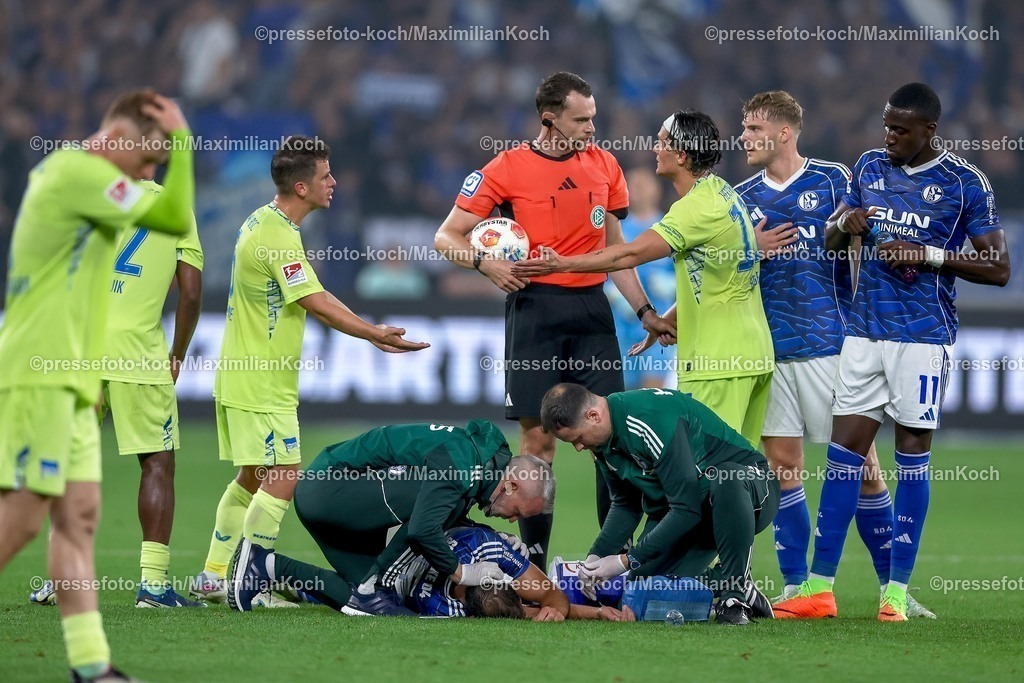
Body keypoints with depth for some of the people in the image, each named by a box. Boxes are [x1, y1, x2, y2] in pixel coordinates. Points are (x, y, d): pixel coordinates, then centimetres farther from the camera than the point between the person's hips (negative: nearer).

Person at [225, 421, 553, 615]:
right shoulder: (460, 463, -23)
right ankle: (373, 587, -15)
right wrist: (460, 572, -18)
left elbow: (442, 519, 22)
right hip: (326, 487, -10)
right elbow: (422, 530, -33)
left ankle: (267, 566, 7)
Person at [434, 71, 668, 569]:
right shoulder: (507, 168, -3)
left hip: (592, 306, 4)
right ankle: (534, 561, 3)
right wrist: (484, 262, -20)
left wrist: (644, 310, 13)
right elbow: (446, 237, -1)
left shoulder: (604, 165, 10)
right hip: (535, 308, -4)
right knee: (537, 439, -3)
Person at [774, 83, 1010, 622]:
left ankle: (897, 590, 5)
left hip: (923, 335, -4)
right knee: (844, 449, 1)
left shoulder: (963, 183, -5)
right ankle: (819, 588, 2)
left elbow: (998, 269, -5)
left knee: (912, 451, 0)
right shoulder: (870, 167, 9)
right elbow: (830, 240, 17)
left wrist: (928, 255, -16)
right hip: (864, 330, 4)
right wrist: (844, 223, -7)